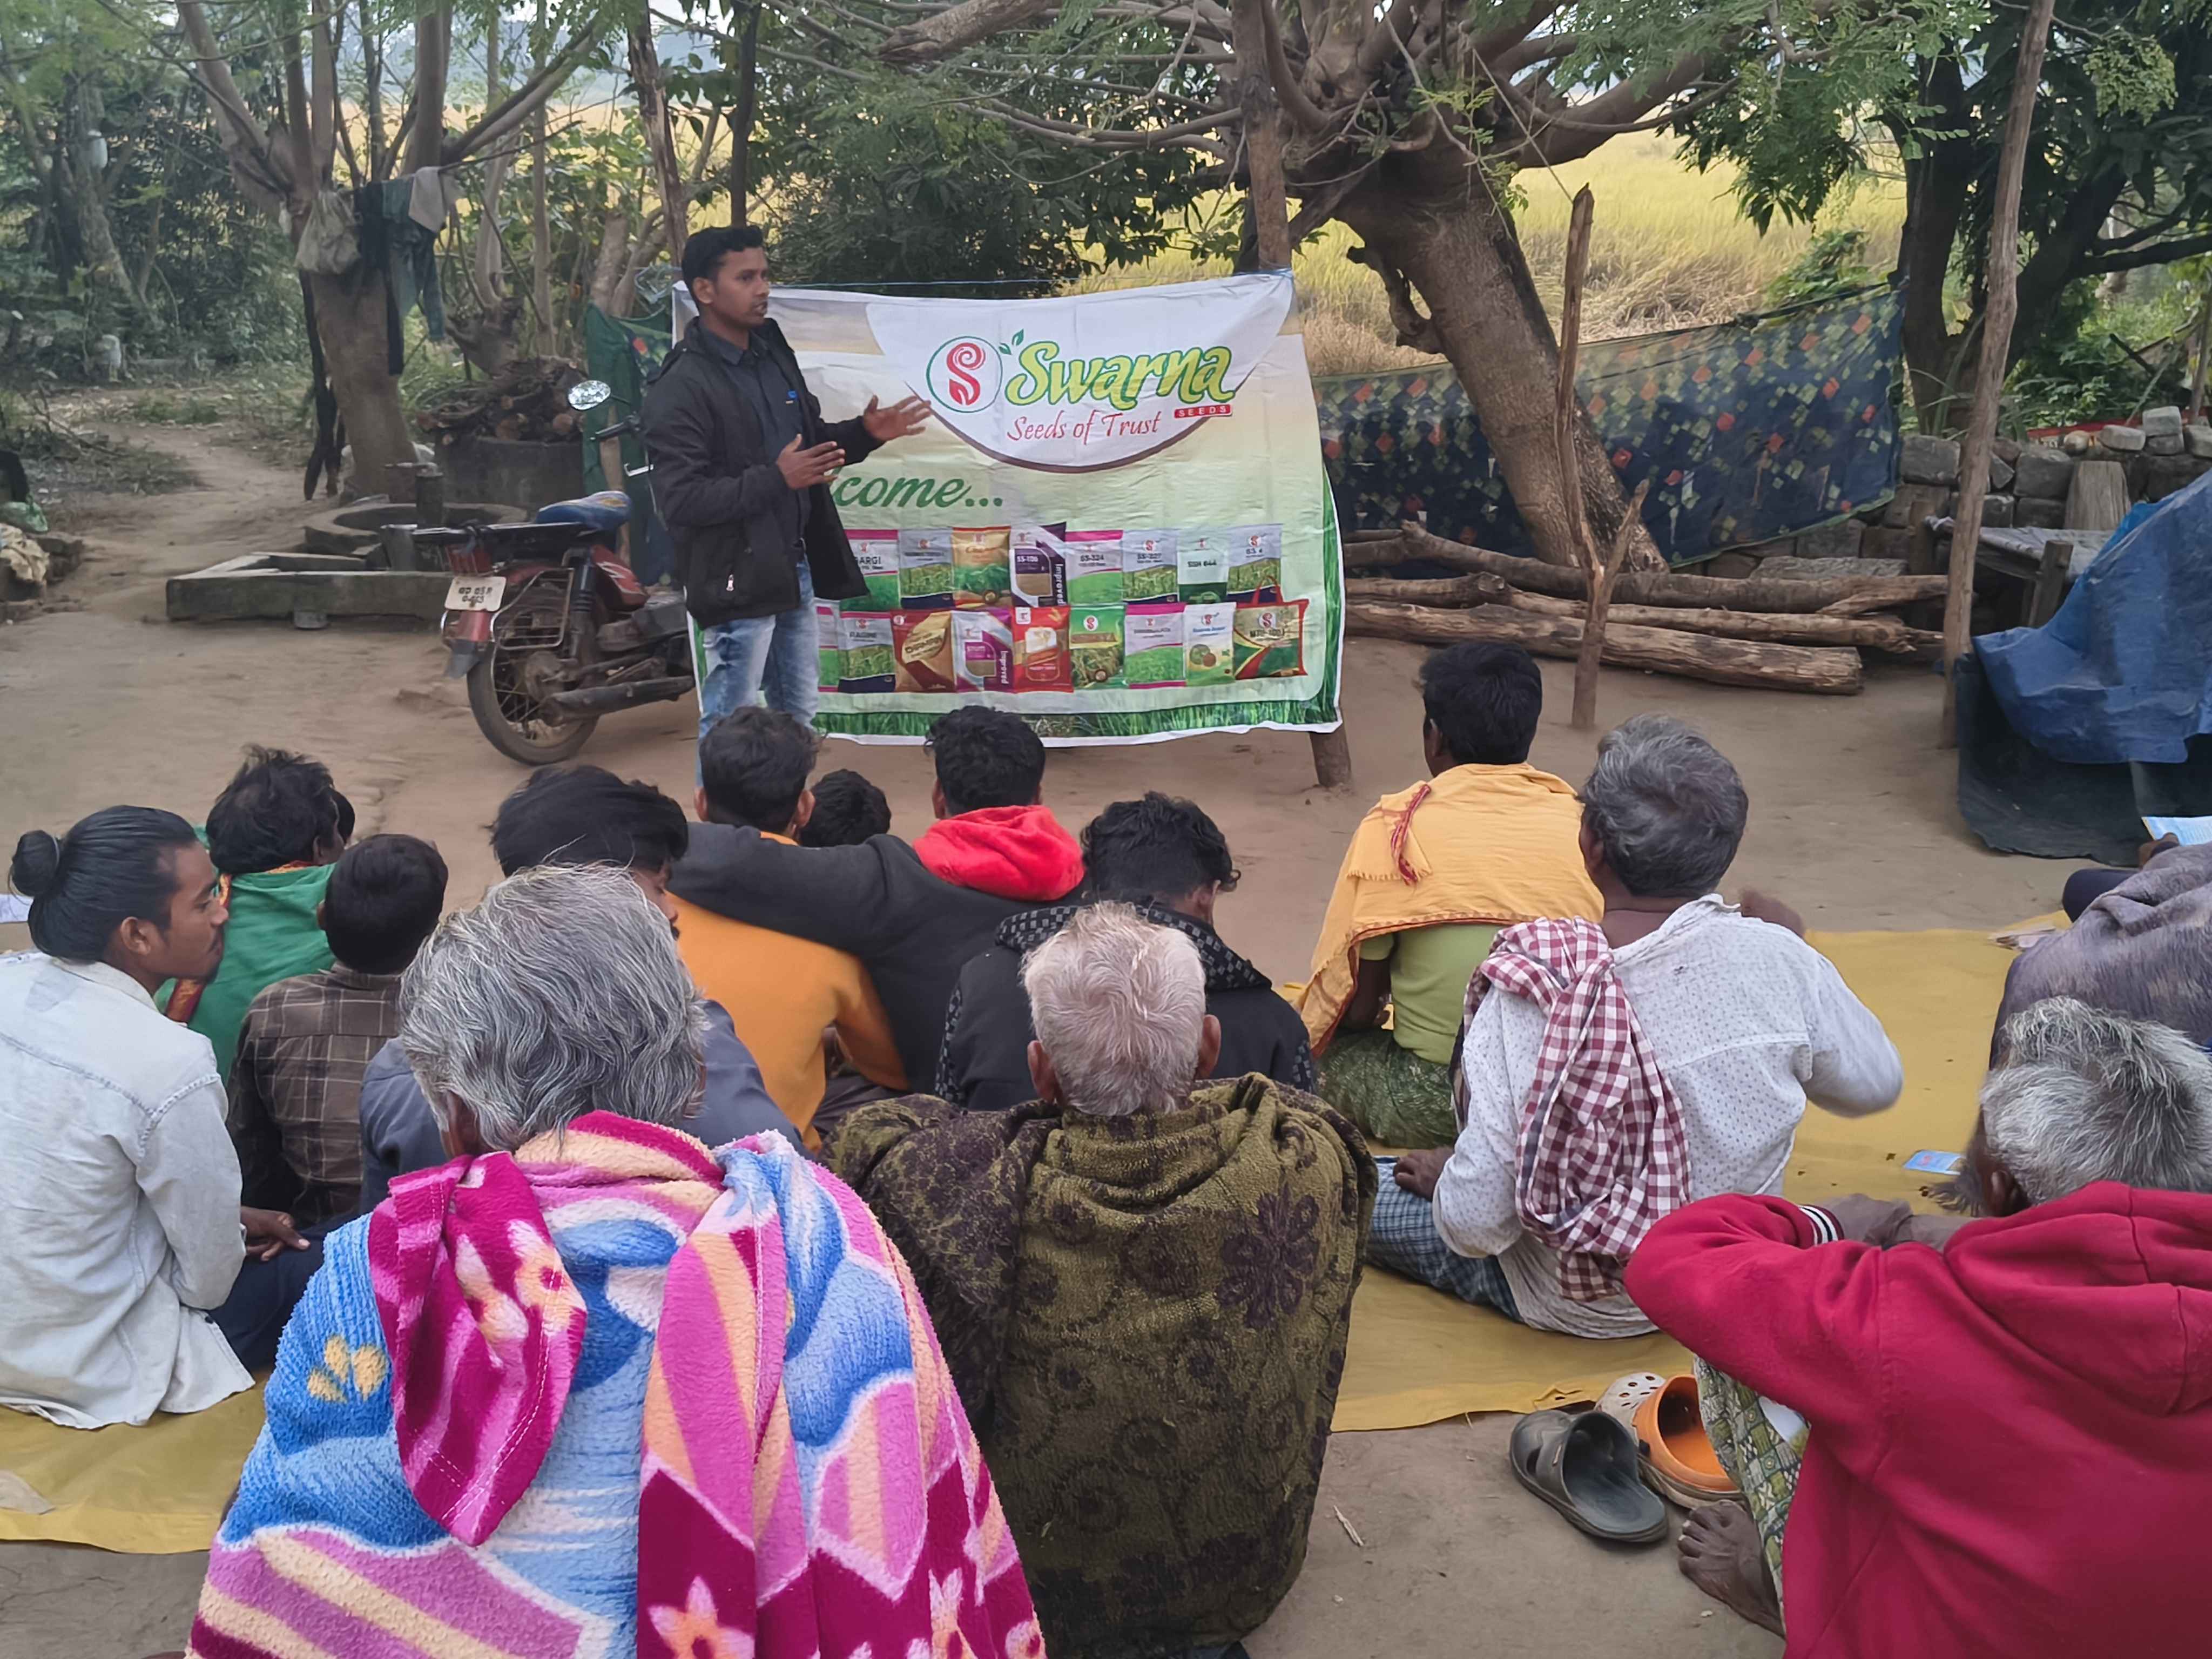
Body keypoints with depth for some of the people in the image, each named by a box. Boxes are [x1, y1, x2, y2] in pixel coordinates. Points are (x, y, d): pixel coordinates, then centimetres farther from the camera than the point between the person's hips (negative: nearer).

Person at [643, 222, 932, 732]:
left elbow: (809, 440, 23)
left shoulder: (772, 351, 10)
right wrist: (776, 480, -28)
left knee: (797, 717, 19)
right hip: (738, 579, -8)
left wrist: (864, 433, 3)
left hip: (794, 569, 8)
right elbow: (679, 498, -23)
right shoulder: (681, 386, -16)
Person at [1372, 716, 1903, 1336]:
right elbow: (1876, 1085, 0)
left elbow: (1475, 1222, -27)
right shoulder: (1779, 959, -21)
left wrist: (1446, 1178, -4)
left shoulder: (1531, 993, -30)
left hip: (1582, 1306, -4)